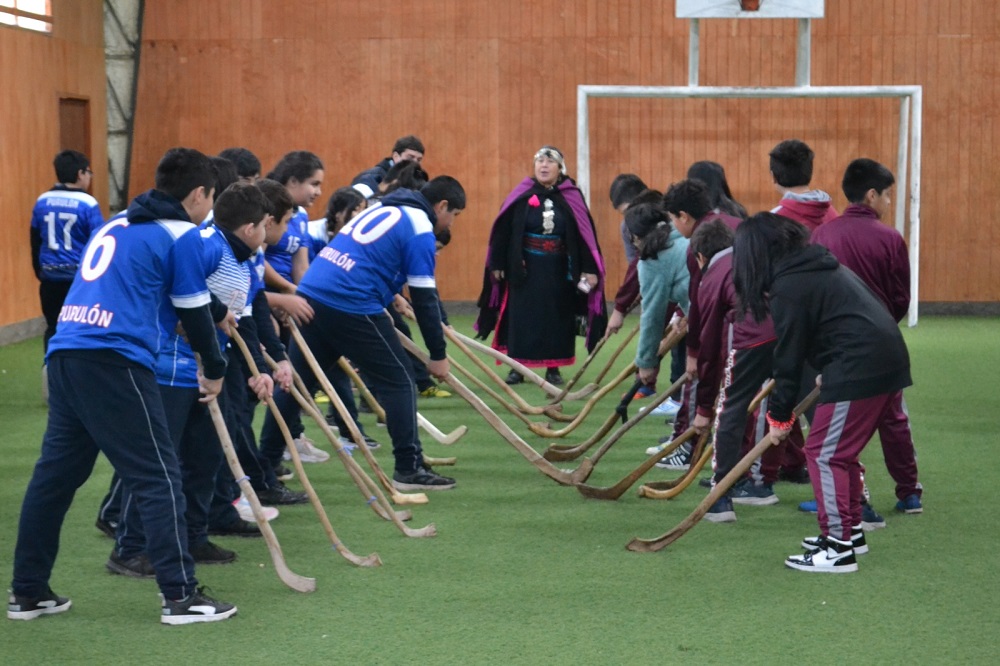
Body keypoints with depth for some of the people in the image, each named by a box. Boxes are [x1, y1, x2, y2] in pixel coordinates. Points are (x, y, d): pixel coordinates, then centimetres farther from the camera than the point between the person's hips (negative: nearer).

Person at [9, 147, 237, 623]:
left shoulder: (117, 225, 25)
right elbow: (194, 313, 4)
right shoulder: (181, 235, 2)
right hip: (112, 361, -8)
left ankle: (27, 592, 19)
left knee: (55, 473, 13)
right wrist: (215, 369, 19)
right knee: (158, 476, -3)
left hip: (64, 354, 8)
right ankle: (180, 595, -4)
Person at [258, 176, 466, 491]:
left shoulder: (383, 209, 23)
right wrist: (438, 355, 2)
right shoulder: (420, 228, -2)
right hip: (352, 307, -8)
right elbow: (425, 298, -4)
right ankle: (409, 468, 2)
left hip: (311, 292, 8)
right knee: (399, 381, 2)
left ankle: (266, 460, 23)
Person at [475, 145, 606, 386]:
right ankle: (517, 368, 12)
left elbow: (586, 234, -3)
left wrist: (589, 269, -8)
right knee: (521, 317, 3)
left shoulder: (571, 197, -2)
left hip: (559, 271, 1)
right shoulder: (522, 195, -3)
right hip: (524, 269, 0)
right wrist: (497, 265, -2)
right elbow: (502, 231, 0)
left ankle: (553, 369, 17)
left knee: (557, 318, 5)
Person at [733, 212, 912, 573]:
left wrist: (780, 415, 3)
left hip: (859, 368, -10)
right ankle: (851, 530, 29)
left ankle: (839, 548, -3)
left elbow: (789, 357, -7)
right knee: (841, 451, 20)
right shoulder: (820, 266, 18)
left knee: (824, 453, -3)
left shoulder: (789, 288, -10)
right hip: (886, 358, 10)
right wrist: (828, 374, 18)